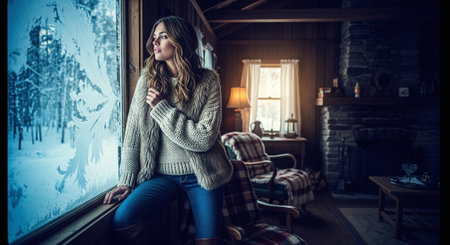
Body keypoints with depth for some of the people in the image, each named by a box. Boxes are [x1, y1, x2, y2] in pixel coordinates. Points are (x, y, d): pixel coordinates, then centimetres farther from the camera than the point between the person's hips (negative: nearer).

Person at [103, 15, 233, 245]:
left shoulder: (208, 81, -7)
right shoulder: (148, 80, 1)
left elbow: (205, 138, -15)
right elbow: (133, 132, 2)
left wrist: (161, 108, -16)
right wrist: (127, 180, 0)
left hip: (201, 174, -1)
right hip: (162, 174, 2)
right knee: (122, 220, -19)